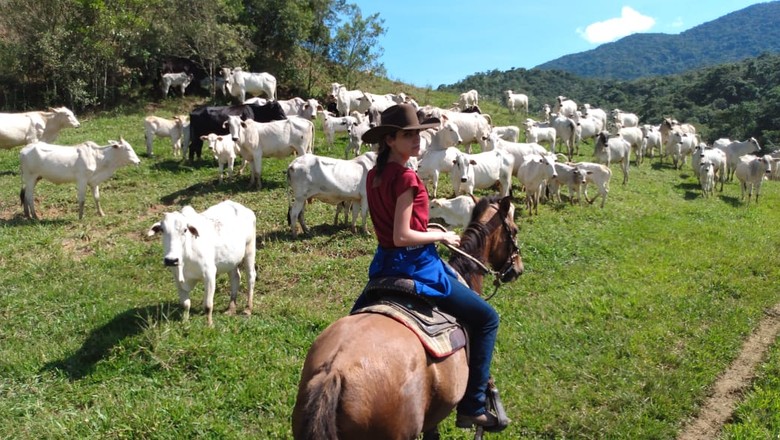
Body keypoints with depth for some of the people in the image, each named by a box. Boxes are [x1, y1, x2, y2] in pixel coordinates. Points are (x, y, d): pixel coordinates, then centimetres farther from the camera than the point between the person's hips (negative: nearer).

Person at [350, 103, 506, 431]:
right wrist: (442, 236, -10)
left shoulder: (375, 174, 6)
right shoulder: (405, 177, -20)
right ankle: (472, 407, 7)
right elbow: (402, 237, -23)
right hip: (415, 265, -9)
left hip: (384, 263, 9)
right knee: (486, 318, 4)